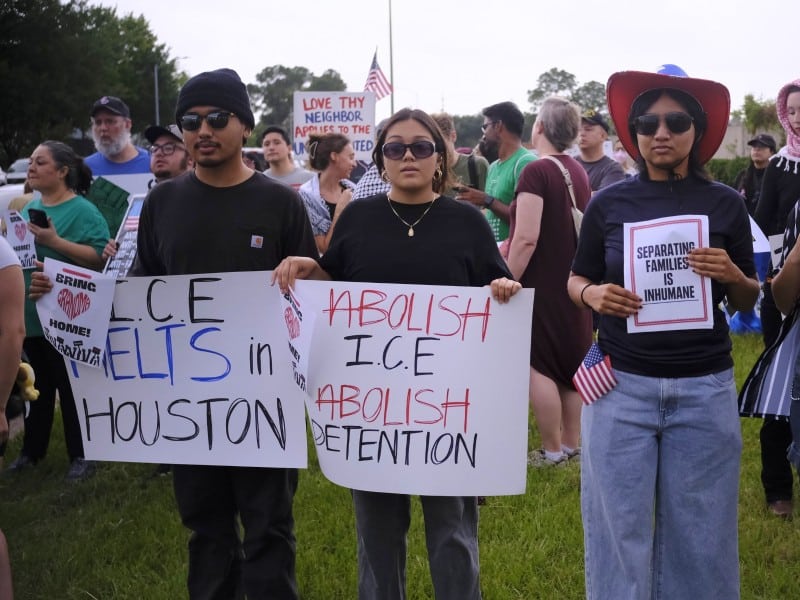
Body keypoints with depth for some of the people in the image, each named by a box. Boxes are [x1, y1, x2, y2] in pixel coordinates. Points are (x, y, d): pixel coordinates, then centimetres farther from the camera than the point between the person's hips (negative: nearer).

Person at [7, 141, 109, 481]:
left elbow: (100, 258, -21)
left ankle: (81, 455, 15)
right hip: (30, 313, 7)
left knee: (71, 388, 3)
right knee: (34, 386, 17)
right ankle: (32, 450, 30)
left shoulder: (82, 210, -12)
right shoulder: (29, 208, 11)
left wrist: (54, 241, -26)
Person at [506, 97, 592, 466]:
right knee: (571, 362, 13)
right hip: (574, 282, 8)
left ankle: (552, 451, 2)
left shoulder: (536, 172, -17)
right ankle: (572, 444, 20)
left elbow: (526, 238, -22)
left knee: (538, 365, -1)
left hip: (542, 284, -8)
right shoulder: (578, 172, 8)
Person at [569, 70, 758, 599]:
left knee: (697, 531, 8)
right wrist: (593, 295, -12)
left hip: (704, 387, 0)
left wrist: (732, 275, -14)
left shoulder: (725, 204, 1)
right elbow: (576, 281, 10)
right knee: (621, 529, 4)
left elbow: (749, 301, 8)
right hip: (622, 384, 0)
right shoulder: (609, 203, 1)